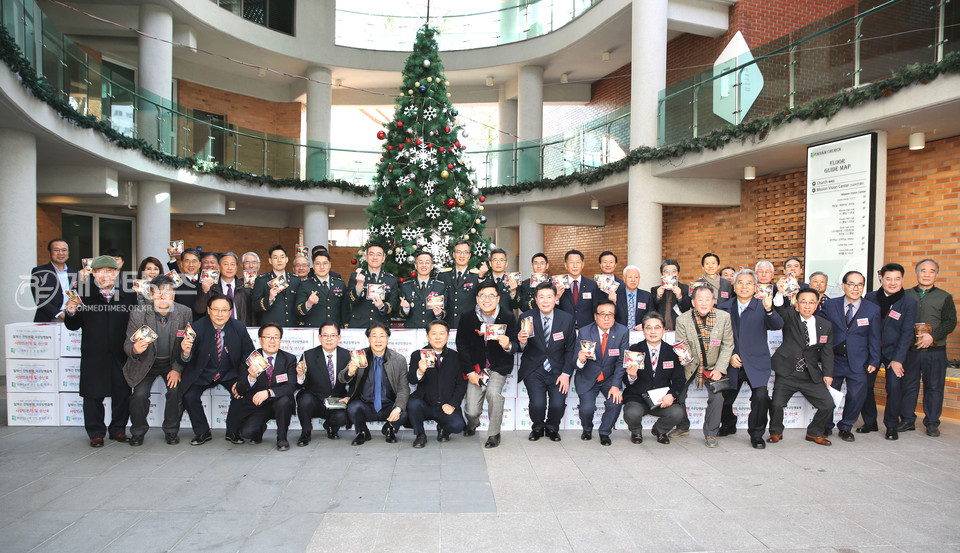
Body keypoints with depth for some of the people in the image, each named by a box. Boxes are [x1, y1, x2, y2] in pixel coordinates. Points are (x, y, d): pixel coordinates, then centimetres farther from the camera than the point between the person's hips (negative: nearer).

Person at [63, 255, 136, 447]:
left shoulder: (128, 295, 2)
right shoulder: (84, 294, 0)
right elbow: (74, 326, 2)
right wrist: (71, 312, -17)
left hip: (120, 353, 1)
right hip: (93, 354, -1)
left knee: (122, 393, 8)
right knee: (93, 394, 7)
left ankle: (118, 429, 25)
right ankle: (96, 433, 22)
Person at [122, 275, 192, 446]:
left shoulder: (185, 313, -13)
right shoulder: (138, 315, -15)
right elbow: (128, 344, -11)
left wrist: (177, 369, -12)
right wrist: (135, 350, -36)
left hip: (173, 363, 0)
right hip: (145, 363, 0)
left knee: (176, 391, -17)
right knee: (139, 395, -15)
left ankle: (171, 431, 7)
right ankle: (138, 432, 12)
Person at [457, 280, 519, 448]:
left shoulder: (508, 317, -7)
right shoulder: (467, 318, -4)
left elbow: (516, 345, -5)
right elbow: (462, 346, 0)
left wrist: (508, 345, -29)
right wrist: (470, 372, -7)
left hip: (499, 367, -1)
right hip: (476, 367, 1)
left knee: (493, 392, -30)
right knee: (471, 411, -6)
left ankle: (494, 434, -5)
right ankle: (472, 424, 35)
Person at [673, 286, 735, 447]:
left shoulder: (724, 317, -10)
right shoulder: (682, 320, -12)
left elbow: (727, 345, -4)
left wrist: (719, 369, -12)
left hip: (713, 366, 0)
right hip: (690, 366, 0)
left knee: (717, 397, -16)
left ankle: (710, 432, 8)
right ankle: (683, 426, 24)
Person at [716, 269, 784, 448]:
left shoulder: (762, 306, -2)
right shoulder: (724, 308, 5)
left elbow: (778, 325, -19)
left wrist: (769, 310, -38)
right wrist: (729, 356, -4)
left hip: (756, 364, -2)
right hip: (731, 363, 3)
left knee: (761, 396, -21)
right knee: (723, 399, 3)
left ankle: (756, 434, 2)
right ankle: (728, 426, 35)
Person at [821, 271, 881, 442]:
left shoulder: (873, 309, 2)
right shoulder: (830, 305, 0)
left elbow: (874, 338, 5)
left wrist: (874, 361, 2)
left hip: (857, 363, 0)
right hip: (834, 360, 0)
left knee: (856, 396, 1)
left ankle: (845, 428, 22)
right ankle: (826, 426, 26)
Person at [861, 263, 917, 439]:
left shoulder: (909, 303, -5)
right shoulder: (870, 298, -1)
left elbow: (907, 333, -6)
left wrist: (897, 359, -10)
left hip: (893, 351, -1)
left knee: (894, 387, -9)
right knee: (864, 385, 0)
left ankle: (891, 426, 10)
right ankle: (870, 423, 17)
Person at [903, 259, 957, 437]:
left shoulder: (944, 297, 6)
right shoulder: (906, 295, 9)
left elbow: (950, 322, -1)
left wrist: (932, 336, -15)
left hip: (934, 350, -1)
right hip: (909, 349, 1)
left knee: (934, 387, 4)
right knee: (908, 385, 5)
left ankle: (932, 423, 16)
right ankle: (907, 420, 16)